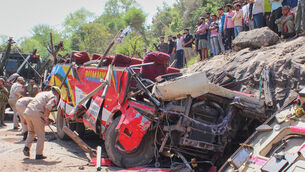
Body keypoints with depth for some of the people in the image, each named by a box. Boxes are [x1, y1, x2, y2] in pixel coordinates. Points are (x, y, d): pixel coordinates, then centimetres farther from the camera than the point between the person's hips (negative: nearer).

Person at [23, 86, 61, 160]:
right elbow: (47, 107, -12)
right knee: (40, 135, 6)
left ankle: (27, 147, 13)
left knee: (31, 131, 27)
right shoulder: (53, 97, 5)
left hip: (27, 112, 7)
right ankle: (39, 154, 10)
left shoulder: (42, 93, 29)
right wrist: (46, 119, -3)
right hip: (37, 114, -7)